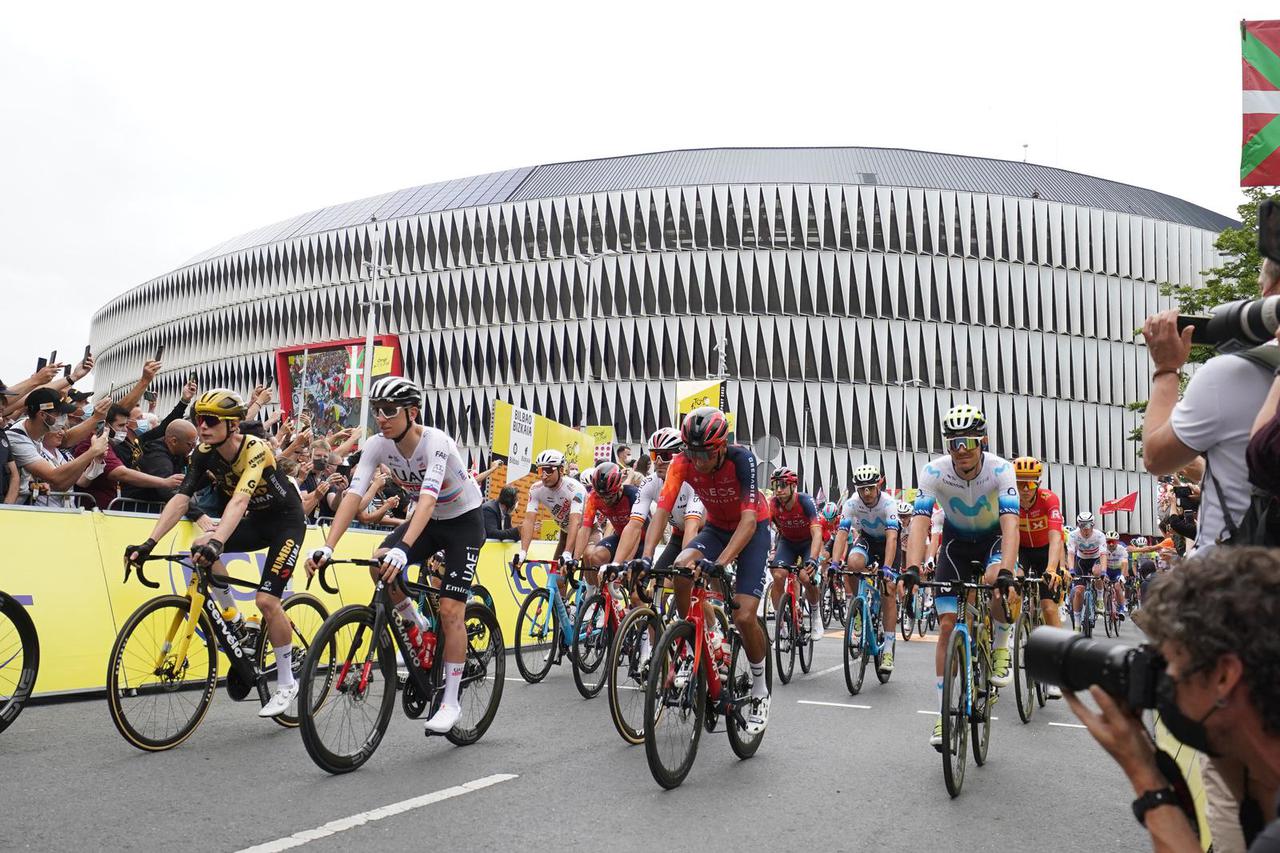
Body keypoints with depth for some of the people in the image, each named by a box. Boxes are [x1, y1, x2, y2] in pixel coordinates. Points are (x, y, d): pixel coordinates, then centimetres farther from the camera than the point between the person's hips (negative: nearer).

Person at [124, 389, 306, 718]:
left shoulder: (255, 449, -29)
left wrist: (217, 543, -58)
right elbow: (180, 499, -18)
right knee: (200, 548, -18)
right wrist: (149, 543, -31)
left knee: (266, 600, -16)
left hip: (286, 521, -7)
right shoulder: (205, 454, -11)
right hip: (255, 521, 7)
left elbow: (239, 500, -43)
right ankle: (236, 623, 2)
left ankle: (286, 683, 2)